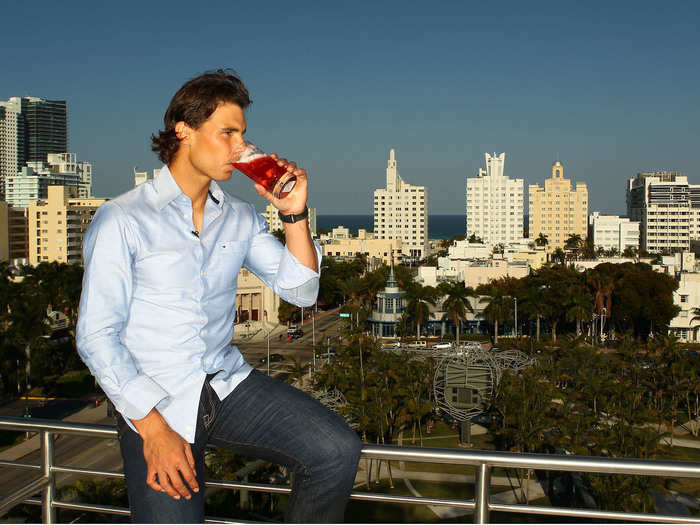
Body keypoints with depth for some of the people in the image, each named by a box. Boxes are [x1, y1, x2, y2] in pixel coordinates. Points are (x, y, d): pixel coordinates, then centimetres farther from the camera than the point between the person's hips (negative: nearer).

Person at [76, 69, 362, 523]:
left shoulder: (241, 218, 9)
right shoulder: (121, 221, -7)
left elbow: (301, 291, 7)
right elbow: (96, 336, -9)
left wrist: (295, 214, -7)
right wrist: (153, 428, -16)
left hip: (230, 383, 4)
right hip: (154, 401, -4)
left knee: (339, 450, -16)